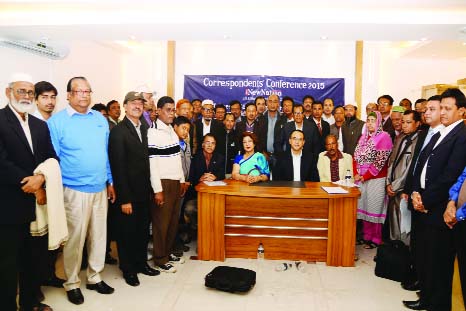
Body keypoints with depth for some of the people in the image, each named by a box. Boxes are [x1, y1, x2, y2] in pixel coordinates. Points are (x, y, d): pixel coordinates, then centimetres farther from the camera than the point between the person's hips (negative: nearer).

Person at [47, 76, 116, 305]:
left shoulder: (101, 120, 9)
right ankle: (72, 283, 23)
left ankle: (95, 277, 29)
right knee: (74, 239, 4)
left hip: (100, 188, 5)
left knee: (99, 235, 12)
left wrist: (110, 181, 13)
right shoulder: (57, 121, -5)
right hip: (74, 190, -4)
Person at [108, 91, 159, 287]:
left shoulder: (144, 129, 7)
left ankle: (140, 263, 35)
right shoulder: (118, 131, -13)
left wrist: (149, 188, 5)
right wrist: (124, 199, -17)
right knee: (127, 231, 10)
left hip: (143, 192, 6)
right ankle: (128, 269, 27)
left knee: (142, 230, 17)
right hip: (127, 193, -6)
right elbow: (118, 166, -16)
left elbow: (145, 159, 8)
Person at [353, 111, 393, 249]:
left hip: (376, 179, -6)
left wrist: (366, 176, -13)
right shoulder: (363, 137, 12)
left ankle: (375, 239, 14)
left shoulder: (384, 137, -8)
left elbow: (380, 161, -14)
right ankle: (366, 236, 24)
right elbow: (356, 156, 11)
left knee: (374, 209, 1)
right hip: (361, 179, 6)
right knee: (363, 207, 11)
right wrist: (356, 174, -2)